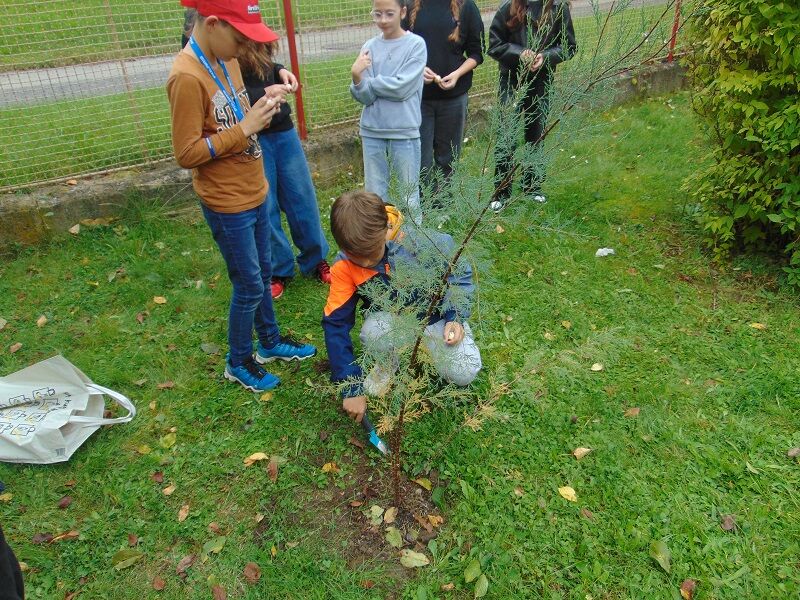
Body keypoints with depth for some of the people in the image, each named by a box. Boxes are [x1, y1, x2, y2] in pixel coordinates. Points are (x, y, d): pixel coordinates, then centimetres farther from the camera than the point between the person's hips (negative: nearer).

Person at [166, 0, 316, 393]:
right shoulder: (187, 77, -23)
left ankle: (270, 341, 41)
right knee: (249, 287, 5)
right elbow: (187, 153, -23)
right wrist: (244, 129, -24)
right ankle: (238, 362, 27)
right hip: (228, 205, -8)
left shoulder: (225, 60, 4)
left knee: (262, 275, 21)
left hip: (254, 192, 8)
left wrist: (259, 113, 2)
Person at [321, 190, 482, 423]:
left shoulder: (423, 242, -28)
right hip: (392, 317, 1)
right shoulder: (343, 267, -20)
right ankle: (389, 364, 3)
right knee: (372, 332, -34)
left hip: (435, 312, -1)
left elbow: (460, 274, -9)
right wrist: (352, 388, -18)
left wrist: (456, 318, -23)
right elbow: (335, 324, -16)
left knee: (463, 374, -23)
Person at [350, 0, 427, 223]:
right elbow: (364, 96, -2)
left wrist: (368, 80, -5)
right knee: (374, 194, 11)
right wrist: (357, 76, -20)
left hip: (404, 131, -3)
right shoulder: (369, 47, 5)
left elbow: (401, 88, -15)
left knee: (409, 196, 7)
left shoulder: (416, 44, -4)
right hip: (371, 131, 3)